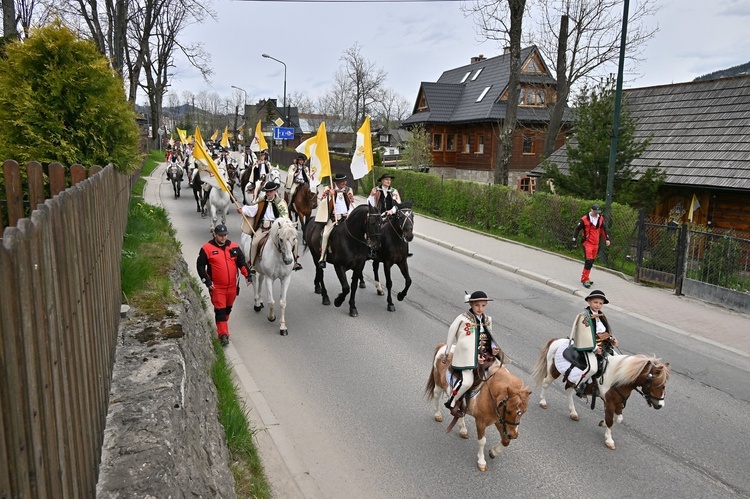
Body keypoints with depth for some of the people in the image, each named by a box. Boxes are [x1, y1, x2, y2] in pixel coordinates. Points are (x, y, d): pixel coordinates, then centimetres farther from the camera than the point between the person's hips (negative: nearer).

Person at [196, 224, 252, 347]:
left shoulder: (234, 247, 5)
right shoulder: (207, 249, -7)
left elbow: (242, 263, 9)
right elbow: (200, 266, -4)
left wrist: (247, 275, -5)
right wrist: (207, 281, -12)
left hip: (232, 286, 4)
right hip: (217, 287, -4)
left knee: (228, 308, 20)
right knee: (220, 310, -7)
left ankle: (222, 326, 42)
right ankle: (223, 334, -5)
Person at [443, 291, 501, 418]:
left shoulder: (488, 320, 10)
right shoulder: (462, 319, -7)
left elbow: (490, 338, 18)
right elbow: (451, 334, 2)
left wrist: (493, 348, -3)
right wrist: (447, 353, 9)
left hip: (483, 355, 7)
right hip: (466, 356, -6)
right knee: (467, 381, -22)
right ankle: (452, 403, 2)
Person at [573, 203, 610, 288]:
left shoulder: (601, 219, 7)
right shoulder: (585, 219, -11)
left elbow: (603, 229, 20)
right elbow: (577, 229, -5)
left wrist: (607, 239, 15)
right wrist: (574, 239, -8)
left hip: (596, 244, 6)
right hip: (587, 243, -6)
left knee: (592, 261, 12)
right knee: (588, 261, -14)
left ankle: (585, 278, 24)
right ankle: (585, 280, -8)